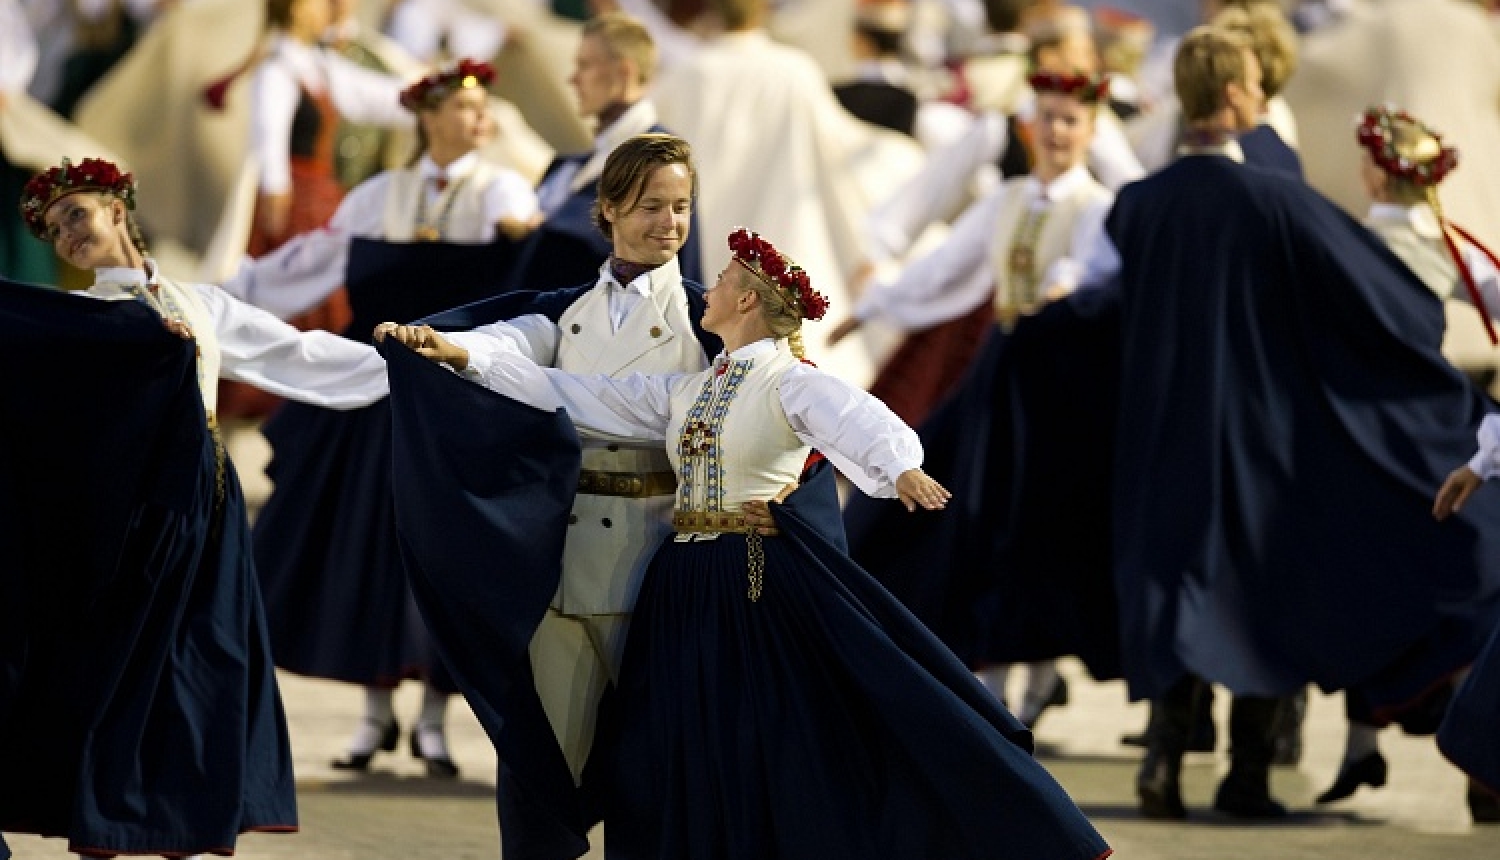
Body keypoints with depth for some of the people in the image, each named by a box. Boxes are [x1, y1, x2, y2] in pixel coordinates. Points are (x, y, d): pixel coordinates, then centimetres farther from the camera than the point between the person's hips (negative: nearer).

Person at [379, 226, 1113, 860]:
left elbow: (865, 425, -26)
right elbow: (566, 394, 16)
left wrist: (902, 469, -49)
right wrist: (461, 357, 11)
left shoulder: (792, 383, -7)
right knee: (687, 768, 4)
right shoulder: (682, 393, 14)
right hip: (688, 591, 7)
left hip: (772, 584, -7)